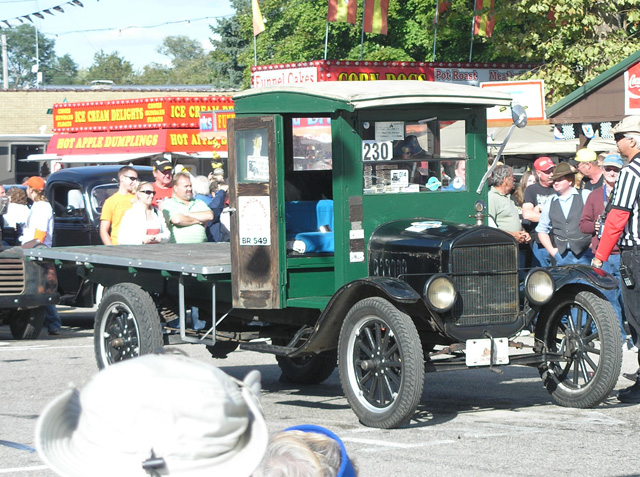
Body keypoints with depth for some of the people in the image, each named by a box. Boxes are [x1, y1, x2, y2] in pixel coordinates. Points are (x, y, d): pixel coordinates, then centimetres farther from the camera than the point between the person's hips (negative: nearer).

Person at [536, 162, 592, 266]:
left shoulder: (585, 196, 4)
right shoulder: (550, 204, 15)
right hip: (562, 256, 3)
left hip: (584, 254, -3)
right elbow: (541, 230, 20)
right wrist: (551, 250, 7)